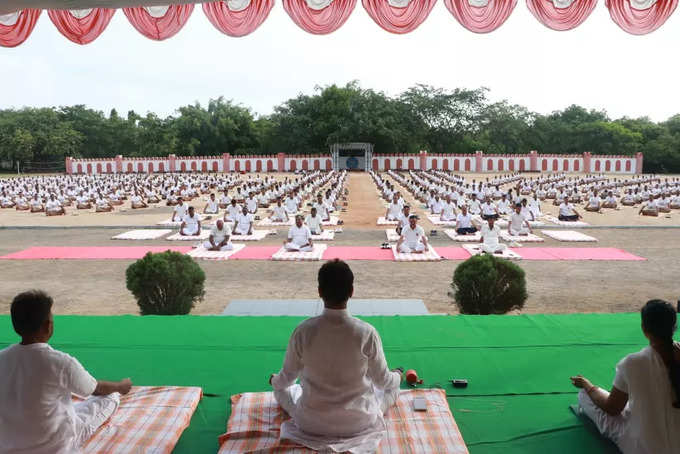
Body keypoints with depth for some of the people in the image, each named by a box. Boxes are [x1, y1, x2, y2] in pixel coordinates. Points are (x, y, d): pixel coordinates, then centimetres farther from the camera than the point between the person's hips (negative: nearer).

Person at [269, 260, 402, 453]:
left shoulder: (303, 331, -19)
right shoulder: (367, 333, -21)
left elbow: (287, 378, -3)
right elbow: (382, 380, -6)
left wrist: (274, 380, 22)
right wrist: (397, 376, 19)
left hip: (311, 423, 1)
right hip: (358, 422, 0)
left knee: (282, 388, 30)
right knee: (392, 386, 27)